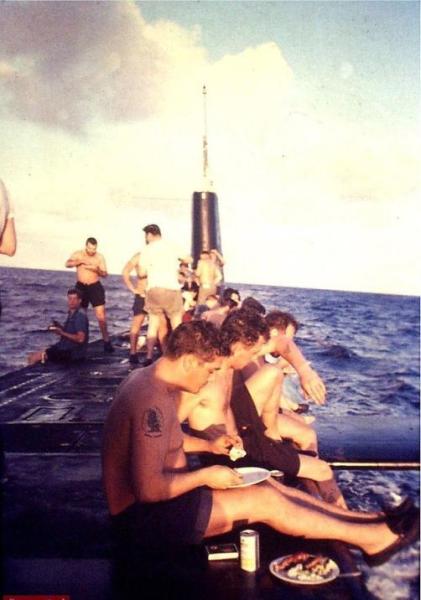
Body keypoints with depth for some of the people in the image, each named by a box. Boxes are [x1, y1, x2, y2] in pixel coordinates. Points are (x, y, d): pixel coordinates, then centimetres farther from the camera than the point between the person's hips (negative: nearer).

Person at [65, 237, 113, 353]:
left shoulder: (99, 257, -1)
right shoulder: (78, 254, 0)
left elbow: (105, 274, -2)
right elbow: (67, 264, -14)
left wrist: (97, 270, -22)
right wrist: (80, 261, -27)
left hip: (95, 287, -1)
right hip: (81, 287, 1)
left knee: (101, 315, -10)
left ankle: (106, 341, -6)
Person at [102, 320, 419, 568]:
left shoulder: (149, 378, 3)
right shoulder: (153, 402, -29)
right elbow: (149, 489, -32)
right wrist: (206, 475, -18)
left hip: (153, 494, 10)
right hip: (142, 517, -10)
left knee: (267, 485, 5)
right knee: (264, 500, -11)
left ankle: (363, 520, 10)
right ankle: (371, 538, 2)